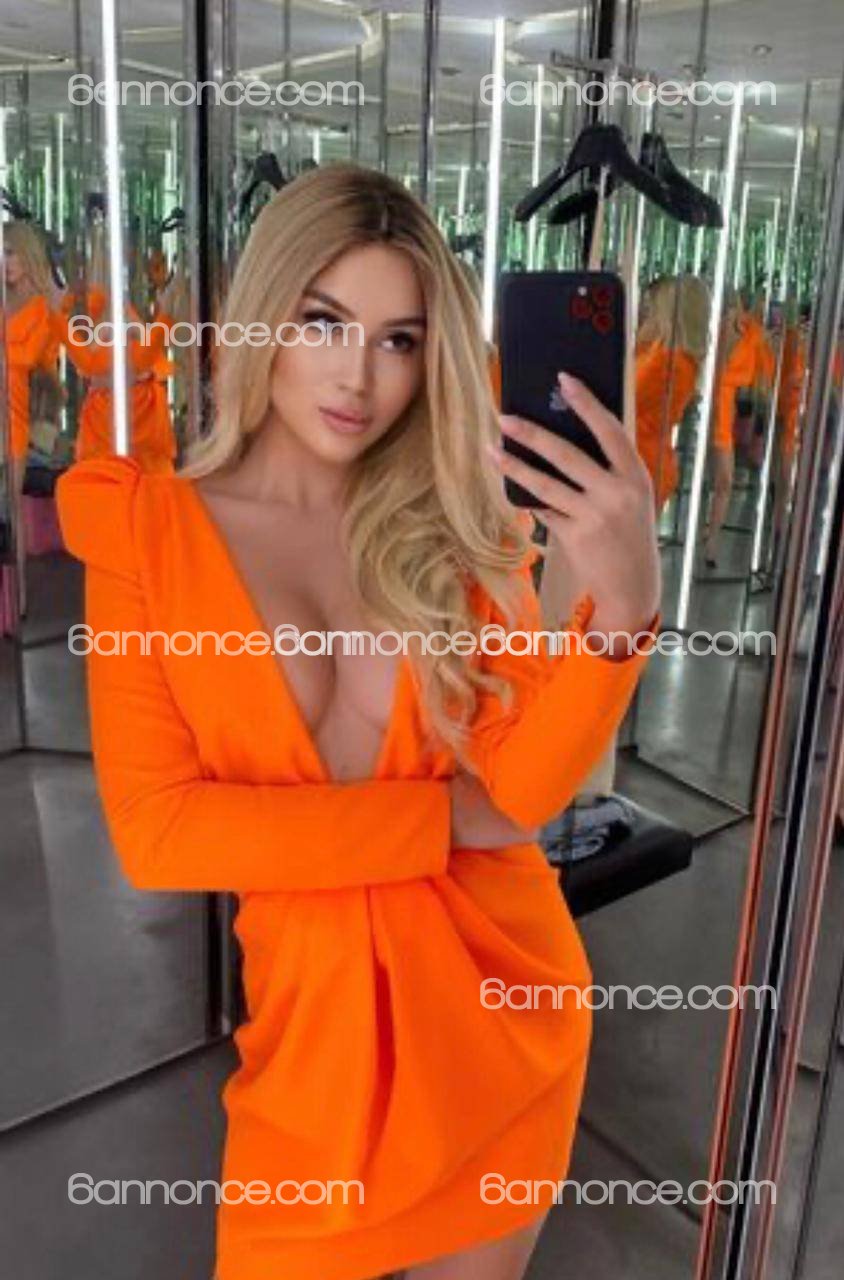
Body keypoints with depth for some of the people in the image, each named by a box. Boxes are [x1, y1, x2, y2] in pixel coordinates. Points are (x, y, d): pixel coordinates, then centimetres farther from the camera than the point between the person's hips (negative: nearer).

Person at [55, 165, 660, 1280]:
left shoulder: (460, 523, -4)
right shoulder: (146, 531, -9)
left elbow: (526, 786, -14)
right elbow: (152, 829, -15)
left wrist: (623, 600, -31)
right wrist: (440, 816, -15)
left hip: (500, 991, 2)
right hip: (314, 999, -2)